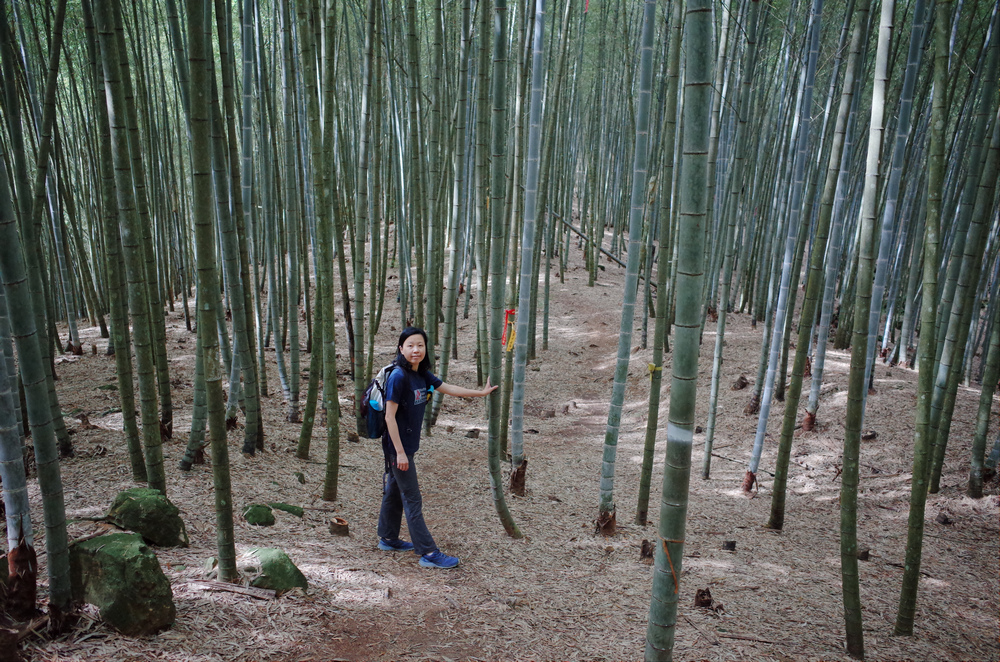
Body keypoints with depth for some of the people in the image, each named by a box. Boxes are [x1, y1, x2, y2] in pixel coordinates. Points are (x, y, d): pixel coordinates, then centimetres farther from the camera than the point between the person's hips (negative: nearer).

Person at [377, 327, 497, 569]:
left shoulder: (422, 374, 3)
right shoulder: (398, 377, -21)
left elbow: (448, 389, 16)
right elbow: (390, 416, -20)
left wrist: (481, 393, 21)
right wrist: (400, 452, -20)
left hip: (408, 445, 8)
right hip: (398, 447, -8)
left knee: (394, 492, 20)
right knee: (412, 500, -2)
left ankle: (388, 539, 36)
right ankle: (428, 553, 4)